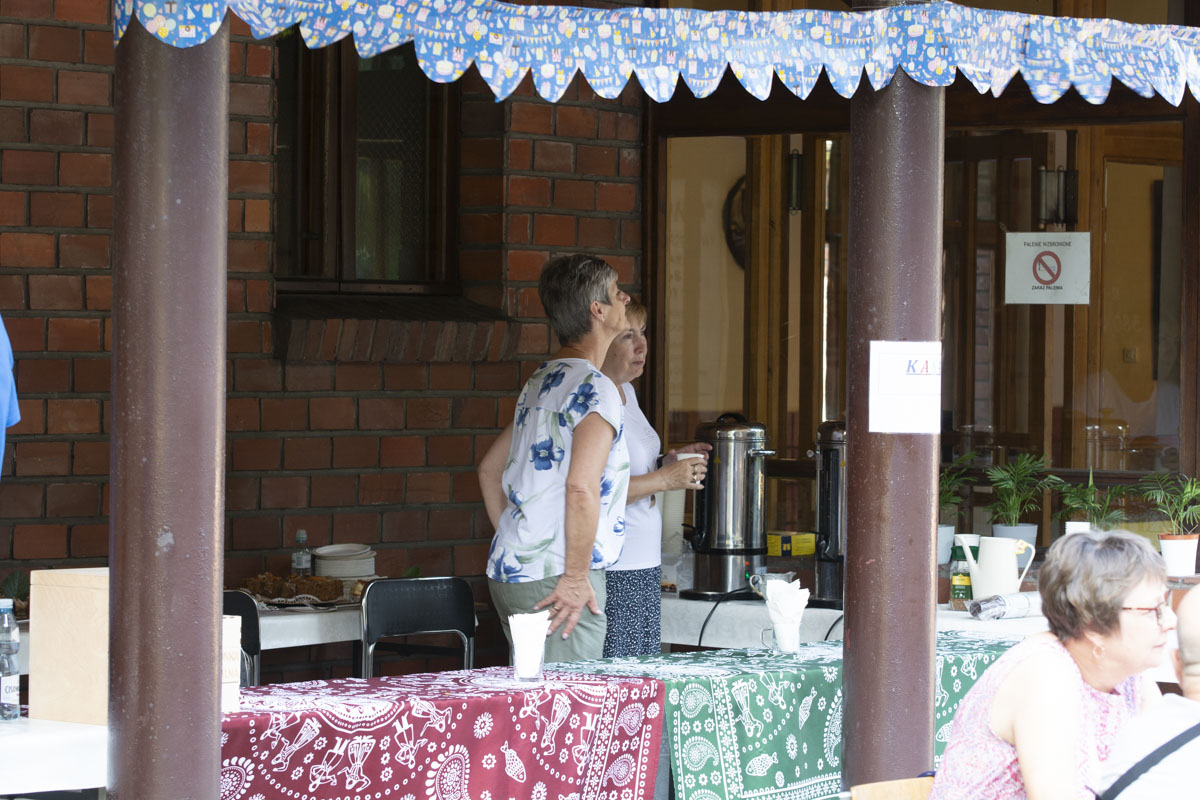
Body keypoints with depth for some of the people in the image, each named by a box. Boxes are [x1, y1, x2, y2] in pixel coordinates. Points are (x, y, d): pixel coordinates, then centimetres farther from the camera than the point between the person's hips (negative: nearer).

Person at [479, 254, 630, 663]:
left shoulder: (539, 383, 17)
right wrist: (576, 577, -18)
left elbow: (490, 469, 26)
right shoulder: (595, 390, -12)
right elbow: (581, 487, -23)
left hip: (509, 572, 9)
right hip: (553, 581, -9)